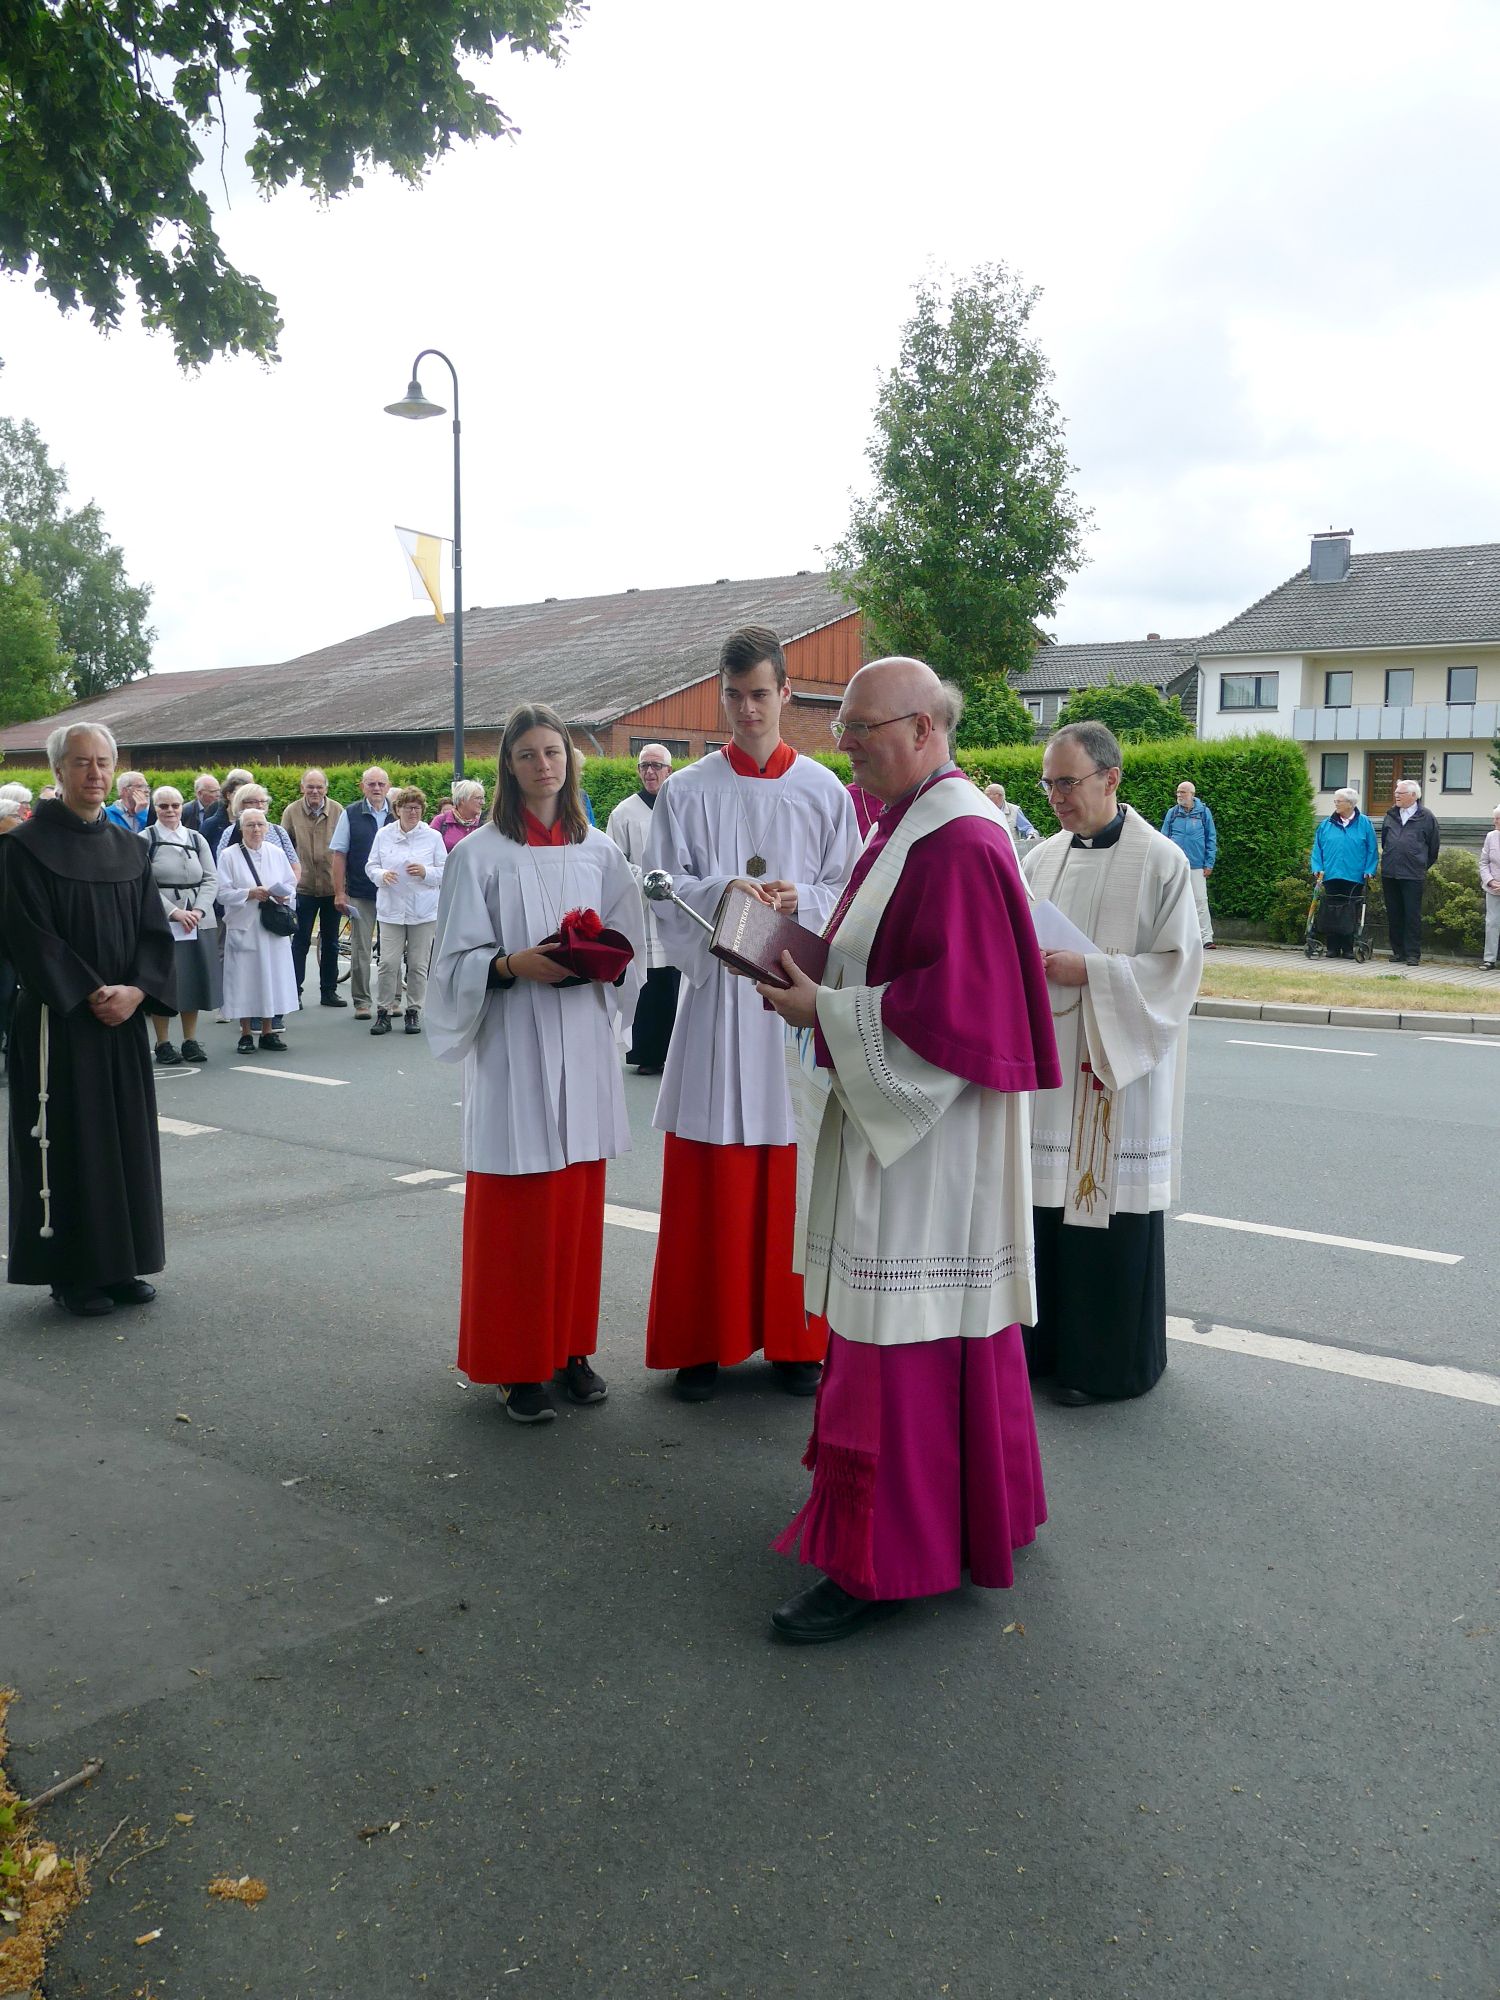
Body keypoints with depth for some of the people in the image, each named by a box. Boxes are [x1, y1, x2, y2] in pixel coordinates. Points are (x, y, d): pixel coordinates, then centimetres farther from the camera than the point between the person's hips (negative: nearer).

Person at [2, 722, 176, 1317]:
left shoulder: (129, 846, 9)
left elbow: (154, 929, 7)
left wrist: (135, 990, -10)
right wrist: (89, 994, -17)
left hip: (123, 1019, 5)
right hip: (58, 1020, -5)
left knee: (128, 1138, 8)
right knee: (70, 1142, 0)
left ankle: (121, 1264, 19)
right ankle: (71, 1274, 11)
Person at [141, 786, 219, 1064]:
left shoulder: (197, 840, 12)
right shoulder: (144, 840, 0)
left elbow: (210, 880, 7)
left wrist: (199, 910, -10)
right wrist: (174, 912, -16)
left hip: (198, 923, 4)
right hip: (160, 923, -4)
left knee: (195, 979, 6)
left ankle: (191, 1040, 16)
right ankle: (163, 1043, 8)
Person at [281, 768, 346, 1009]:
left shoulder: (338, 811, -2)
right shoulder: (292, 812, -2)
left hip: (332, 887, 1)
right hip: (304, 887, -1)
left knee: (330, 942, 12)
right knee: (300, 941, 4)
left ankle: (329, 991, 22)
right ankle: (294, 992, 11)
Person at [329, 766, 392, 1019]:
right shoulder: (351, 814, 1)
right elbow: (338, 854, 1)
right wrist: (339, 892, -4)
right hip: (360, 895, -1)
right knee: (360, 950, 4)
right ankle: (361, 1002, 12)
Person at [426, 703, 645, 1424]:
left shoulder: (598, 850, 8)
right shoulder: (480, 853, -2)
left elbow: (630, 946, 11)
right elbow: (458, 960, -3)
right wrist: (514, 965, -21)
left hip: (583, 1042, 4)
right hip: (512, 1045, -3)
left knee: (578, 1201, 9)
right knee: (513, 1208, 0)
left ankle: (570, 1348, 22)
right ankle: (516, 1364, 10)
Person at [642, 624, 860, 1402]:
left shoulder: (824, 791, 5)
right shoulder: (687, 791, 4)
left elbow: (850, 891, 5)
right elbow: (660, 891, 0)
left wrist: (800, 898, -14)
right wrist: (721, 890, -18)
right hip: (715, 991, 0)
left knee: (793, 1171, 5)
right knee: (708, 1177, 2)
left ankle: (792, 1336, 18)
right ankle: (703, 1339, 14)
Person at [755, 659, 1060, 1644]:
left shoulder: (957, 843, -20)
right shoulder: (914, 824, 13)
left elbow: (944, 1005, -25)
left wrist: (824, 1011, -18)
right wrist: (817, 962, 6)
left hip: (925, 1135, -11)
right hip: (904, 1117, 11)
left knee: (897, 1342, -5)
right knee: (950, 1324, 20)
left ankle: (878, 1563, 5)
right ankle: (976, 1516, 35)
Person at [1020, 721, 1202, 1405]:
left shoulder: (1160, 860, -6)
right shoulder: (1042, 857, 10)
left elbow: (1178, 965, -10)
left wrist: (1089, 972, -19)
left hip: (1117, 1067, -5)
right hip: (1047, 1062, 5)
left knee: (1108, 1211, 1)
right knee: (1045, 1197, 8)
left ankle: (1103, 1360, 14)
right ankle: (1043, 1341, 23)